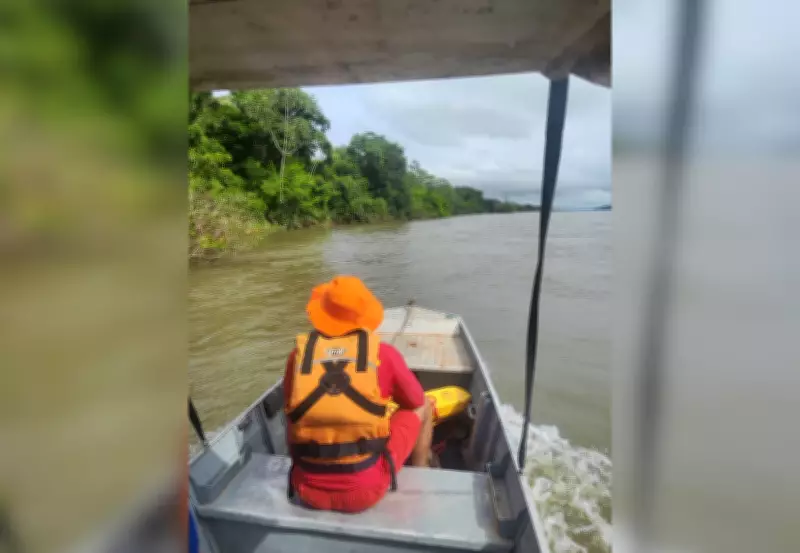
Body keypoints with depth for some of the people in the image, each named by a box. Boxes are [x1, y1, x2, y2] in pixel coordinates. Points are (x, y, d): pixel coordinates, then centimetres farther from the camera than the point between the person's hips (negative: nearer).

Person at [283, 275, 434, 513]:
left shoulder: (298, 355, -4)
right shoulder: (384, 354, -10)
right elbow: (418, 404, 8)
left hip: (308, 491, 3)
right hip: (367, 490, -3)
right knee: (424, 407, 18)